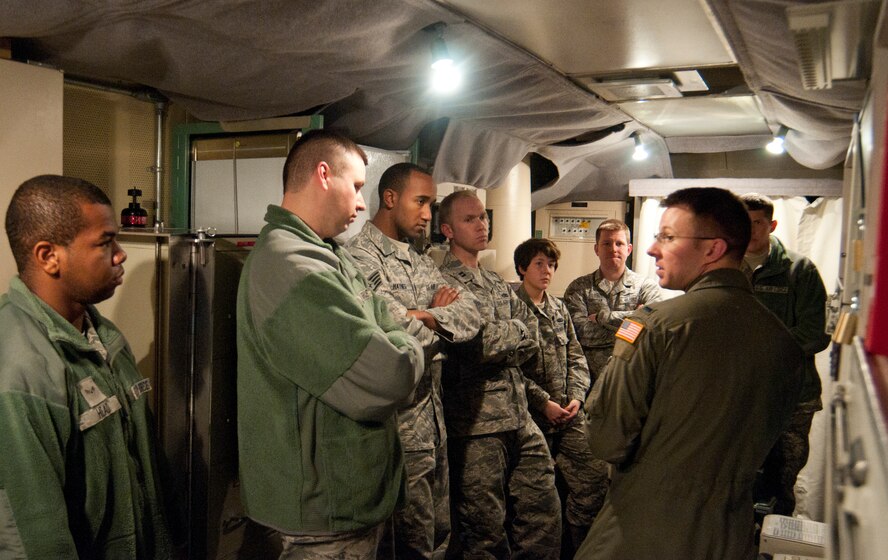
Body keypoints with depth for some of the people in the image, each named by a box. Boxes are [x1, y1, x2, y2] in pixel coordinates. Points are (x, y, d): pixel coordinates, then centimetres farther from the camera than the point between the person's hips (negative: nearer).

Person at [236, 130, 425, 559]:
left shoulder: (330, 257, 10)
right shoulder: (293, 267, -26)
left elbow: (391, 321, 13)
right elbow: (388, 381, -30)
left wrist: (395, 345, -7)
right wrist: (405, 349, -10)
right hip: (328, 511, -10)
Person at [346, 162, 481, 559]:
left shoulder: (421, 262, 15)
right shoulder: (361, 256, -12)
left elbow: (471, 317, 2)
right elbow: (395, 331, -27)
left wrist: (423, 316, -16)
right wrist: (440, 314, -7)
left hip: (432, 411, 8)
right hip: (400, 417, -8)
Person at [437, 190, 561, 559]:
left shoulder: (498, 284, 18)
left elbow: (533, 340, 8)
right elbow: (479, 341, -21)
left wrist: (497, 344, -9)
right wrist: (517, 330, -4)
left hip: (521, 419, 8)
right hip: (476, 424, -7)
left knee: (545, 517, 12)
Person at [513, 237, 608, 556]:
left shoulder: (559, 308, 14)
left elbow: (576, 356, 15)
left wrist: (576, 395, -1)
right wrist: (544, 402, -14)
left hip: (569, 415, 6)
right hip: (532, 416, -6)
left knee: (595, 476, 2)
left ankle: (575, 548, 18)